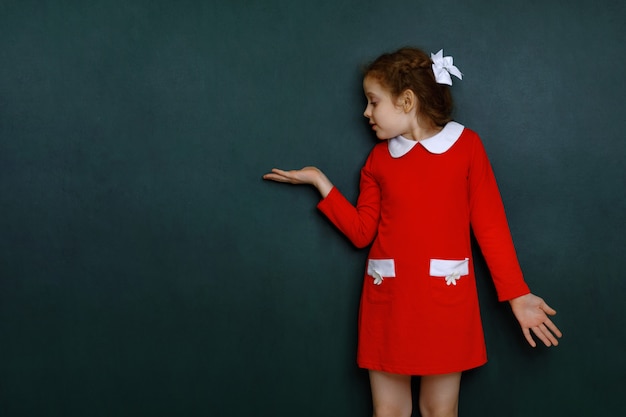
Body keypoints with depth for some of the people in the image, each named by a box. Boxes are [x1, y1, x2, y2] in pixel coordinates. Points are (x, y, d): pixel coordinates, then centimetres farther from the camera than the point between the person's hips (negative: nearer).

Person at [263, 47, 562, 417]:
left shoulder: (466, 144, -2)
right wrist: (320, 181, 3)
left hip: (446, 300, -3)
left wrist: (517, 294, -5)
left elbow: (490, 225, -2)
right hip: (387, 299, 3)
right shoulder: (379, 157, 8)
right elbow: (361, 232, 6)